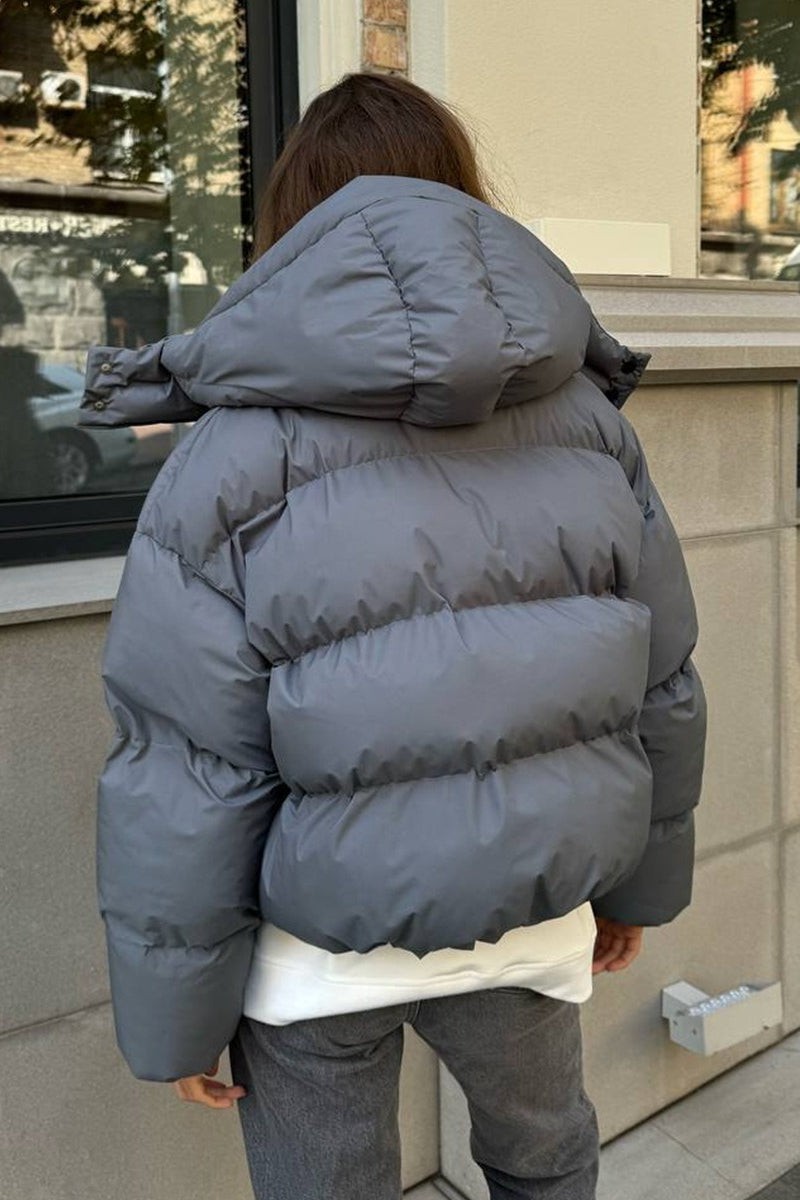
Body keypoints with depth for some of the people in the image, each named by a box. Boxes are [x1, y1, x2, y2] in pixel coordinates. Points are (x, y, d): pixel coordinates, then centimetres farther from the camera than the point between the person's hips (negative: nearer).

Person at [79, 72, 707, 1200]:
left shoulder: (229, 461, -15)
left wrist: (175, 1015, -1)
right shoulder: (589, 419, -4)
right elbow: (663, 687, 3)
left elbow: (180, 788, -15)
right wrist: (639, 881, 17)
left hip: (316, 948, -2)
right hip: (531, 916, 3)